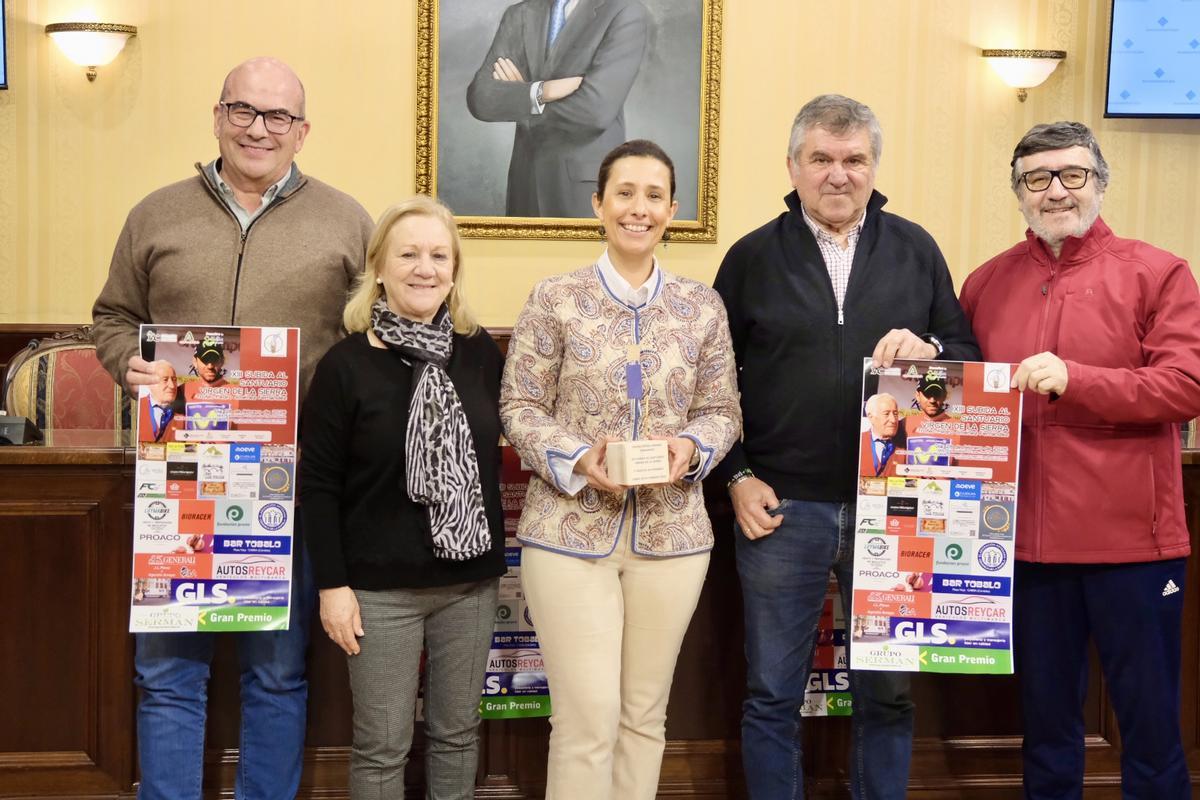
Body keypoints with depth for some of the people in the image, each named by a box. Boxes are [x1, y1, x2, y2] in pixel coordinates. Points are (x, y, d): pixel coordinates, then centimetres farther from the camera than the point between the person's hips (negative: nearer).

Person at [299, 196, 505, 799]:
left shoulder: (482, 353, 2)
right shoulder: (346, 364, -9)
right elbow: (318, 485, -7)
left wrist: (494, 555, 6)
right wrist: (331, 584, -11)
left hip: (470, 579, 4)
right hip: (381, 585, -3)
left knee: (457, 732, 15)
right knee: (382, 746, 5)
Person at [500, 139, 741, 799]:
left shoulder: (702, 307, 7)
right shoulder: (555, 299, -1)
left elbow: (721, 411, 10)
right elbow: (518, 407, -1)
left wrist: (691, 447, -11)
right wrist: (578, 458, -17)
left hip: (672, 533, 3)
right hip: (570, 531, -3)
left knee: (645, 713, 12)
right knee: (587, 717, -4)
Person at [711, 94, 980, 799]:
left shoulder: (915, 250, 6)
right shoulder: (753, 257, 3)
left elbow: (970, 352, 9)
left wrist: (929, 351, -13)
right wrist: (737, 477, -2)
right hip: (782, 507, -1)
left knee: (889, 691, 11)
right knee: (773, 696, 8)